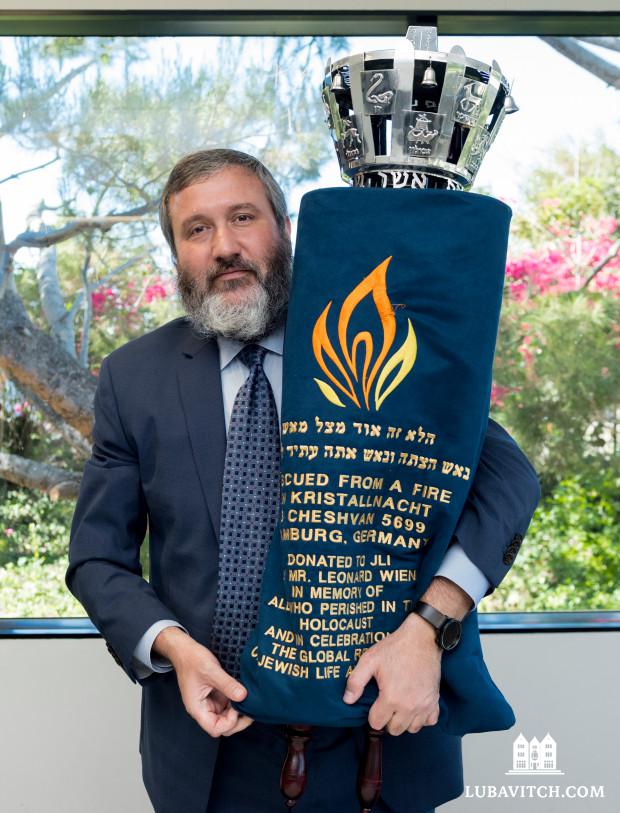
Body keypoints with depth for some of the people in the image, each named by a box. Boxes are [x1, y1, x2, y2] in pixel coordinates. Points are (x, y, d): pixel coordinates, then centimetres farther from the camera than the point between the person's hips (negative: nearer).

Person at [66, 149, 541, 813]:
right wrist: (173, 646, -18)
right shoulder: (133, 378, -2)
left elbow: (507, 474, -14)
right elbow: (97, 556, 1)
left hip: (383, 722, 0)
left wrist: (429, 626, -28)